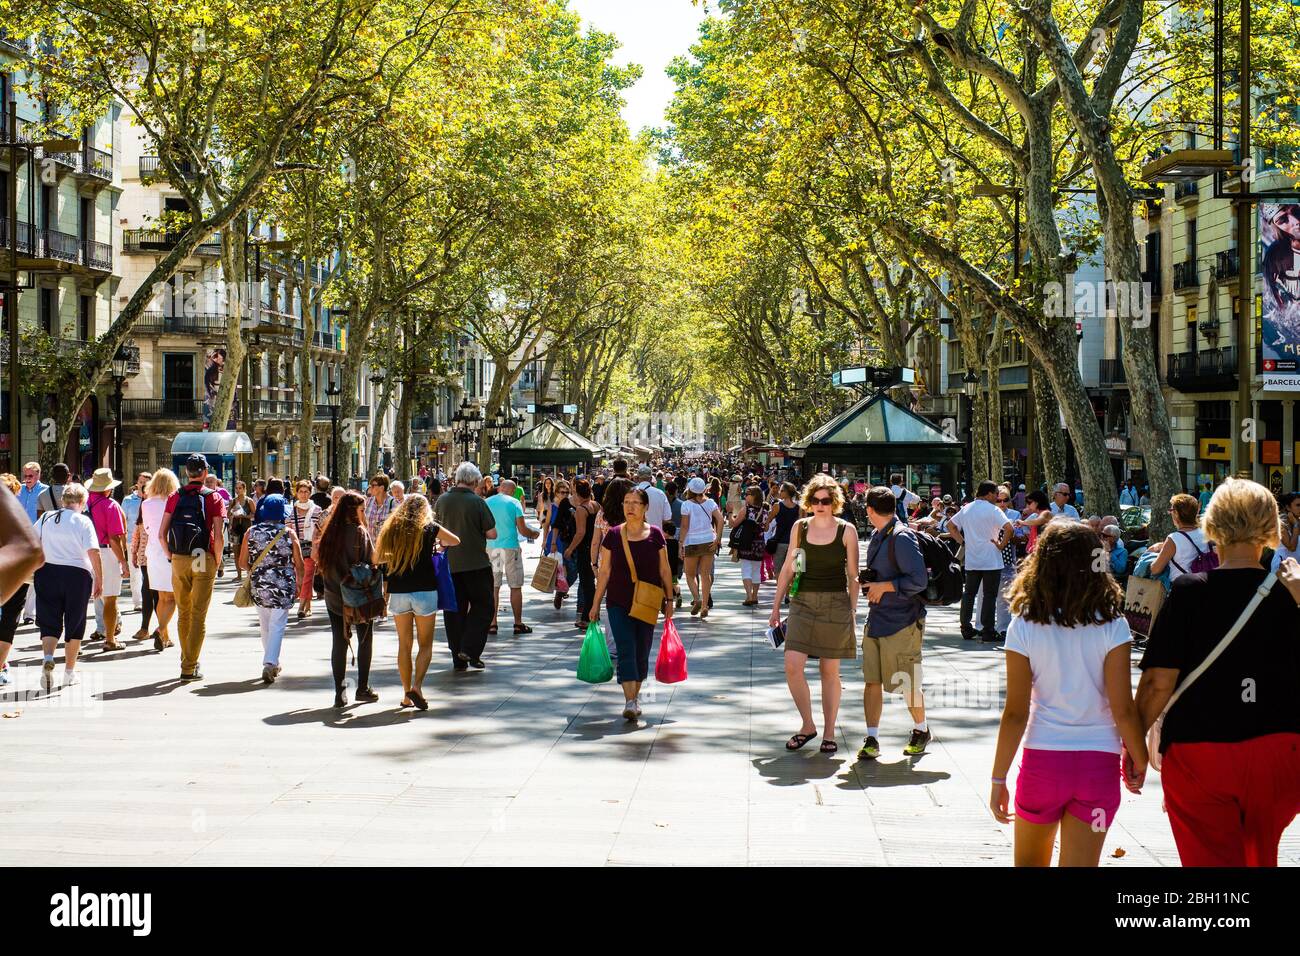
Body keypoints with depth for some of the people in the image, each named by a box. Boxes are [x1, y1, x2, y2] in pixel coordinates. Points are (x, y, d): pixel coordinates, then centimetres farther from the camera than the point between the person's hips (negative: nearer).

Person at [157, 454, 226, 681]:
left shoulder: (175, 497, 4)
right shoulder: (213, 498, -5)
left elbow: (162, 534, 0)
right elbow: (218, 537, -12)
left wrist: (171, 556, 12)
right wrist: (216, 561, 2)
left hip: (178, 560, 3)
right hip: (203, 561, -3)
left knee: (183, 613, 15)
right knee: (198, 615, 0)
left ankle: (188, 660, 25)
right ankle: (190, 667, -3)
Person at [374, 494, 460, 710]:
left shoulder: (391, 529, 5)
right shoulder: (429, 528, 0)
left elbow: (377, 557, 9)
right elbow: (455, 541, 14)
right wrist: (438, 542, 32)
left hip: (398, 592, 2)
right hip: (425, 591, -2)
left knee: (404, 644, 12)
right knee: (426, 644, 5)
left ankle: (407, 694, 12)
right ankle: (417, 686, -14)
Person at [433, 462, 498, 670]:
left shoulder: (443, 500, 1)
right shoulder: (477, 502, -11)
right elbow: (492, 534, -9)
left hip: (450, 564, 4)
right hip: (476, 563, -4)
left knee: (455, 609, 10)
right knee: (482, 606, 8)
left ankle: (458, 657, 12)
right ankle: (470, 650, -5)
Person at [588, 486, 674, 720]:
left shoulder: (655, 535, -1)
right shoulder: (613, 535, -2)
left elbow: (664, 570, 6)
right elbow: (605, 571, 3)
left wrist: (669, 600, 5)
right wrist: (596, 603, 4)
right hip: (618, 603, -1)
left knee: (642, 653, 10)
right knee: (625, 652, -10)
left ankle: (636, 694, 28)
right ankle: (630, 702, -14)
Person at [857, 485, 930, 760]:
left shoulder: (902, 538, -16)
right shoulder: (877, 535, 11)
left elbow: (919, 580, -21)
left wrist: (884, 587, -16)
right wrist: (869, 583, 9)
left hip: (902, 622, -8)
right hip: (877, 620, 8)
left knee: (907, 684, 4)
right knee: (872, 681, 3)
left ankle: (921, 730, 27)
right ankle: (871, 739, 7)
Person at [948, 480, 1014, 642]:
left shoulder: (966, 509, 9)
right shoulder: (993, 510, -11)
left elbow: (950, 525, 17)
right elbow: (1008, 528, -24)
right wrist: (1002, 545, -11)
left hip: (971, 560, 5)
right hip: (991, 561, -5)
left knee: (969, 594, 13)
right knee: (989, 595, 1)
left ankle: (966, 630, 14)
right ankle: (988, 632, 1)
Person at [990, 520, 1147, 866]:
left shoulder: (1025, 626, -7)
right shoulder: (1112, 625, -7)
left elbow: (1015, 713, -7)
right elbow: (1123, 709, -9)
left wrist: (999, 778, 0)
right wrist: (1138, 760, 7)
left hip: (1041, 759, 0)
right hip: (1098, 763, 0)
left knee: (1029, 862, 20)